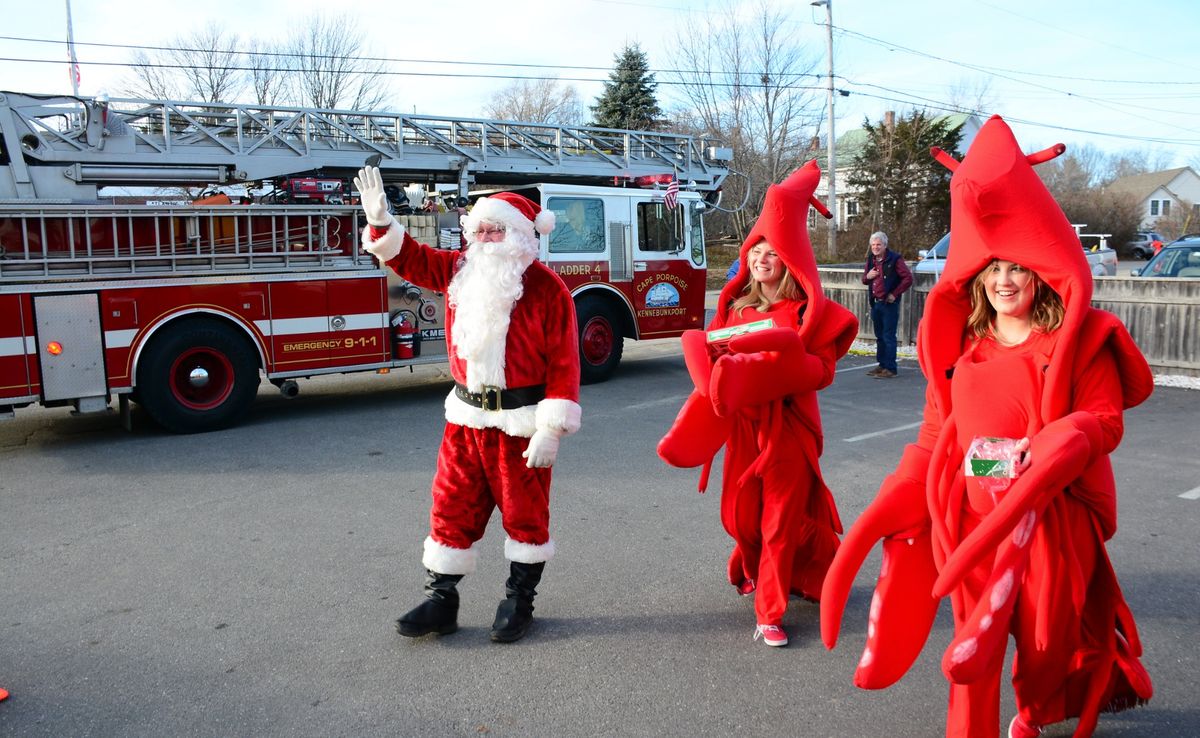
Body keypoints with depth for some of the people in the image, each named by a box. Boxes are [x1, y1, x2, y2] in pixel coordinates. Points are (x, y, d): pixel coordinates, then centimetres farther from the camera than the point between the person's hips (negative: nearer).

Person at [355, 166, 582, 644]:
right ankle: (440, 599, 25)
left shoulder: (546, 289, -13)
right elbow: (409, 259, 16)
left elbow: (564, 364, -14)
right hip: (466, 420, 5)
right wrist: (380, 221, -1)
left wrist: (552, 429, -18)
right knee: (452, 510, 11)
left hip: (520, 424, -5)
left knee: (525, 514, 9)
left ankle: (520, 600, 26)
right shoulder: (460, 270, 5)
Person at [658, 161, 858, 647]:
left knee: (781, 519, 0)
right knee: (739, 513, 12)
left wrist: (781, 352, -23)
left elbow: (821, 368, -9)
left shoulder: (806, 311, -5)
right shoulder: (737, 306, 9)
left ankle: (769, 613, 9)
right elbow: (714, 355, 12)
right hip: (742, 423, 5)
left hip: (788, 425, -4)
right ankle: (756, 568, 43)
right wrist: (716, 360, -9)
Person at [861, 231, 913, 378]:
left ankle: (890, 368, -3)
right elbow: (864, 280, 22)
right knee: (879, 336, 14)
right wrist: (867, 276, -1)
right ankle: (882, 365, 23)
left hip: (889, 304, -7)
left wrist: (894, 294, -14)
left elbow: (908, 278, -12)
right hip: (875, 303, 7)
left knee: (889, 336, -6)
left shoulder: (894, 259, -10)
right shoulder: (870, 260, 12)